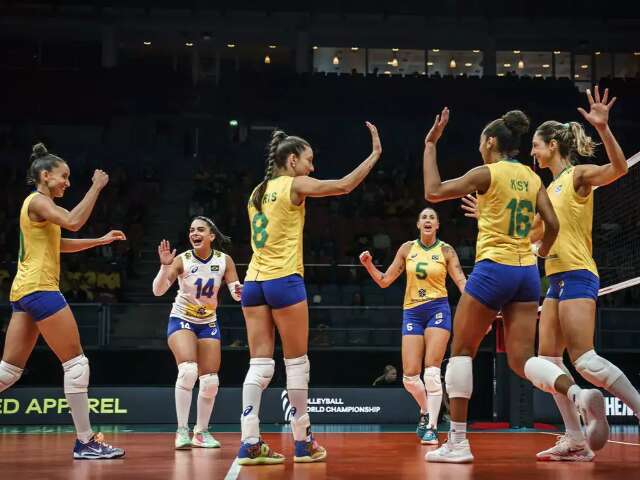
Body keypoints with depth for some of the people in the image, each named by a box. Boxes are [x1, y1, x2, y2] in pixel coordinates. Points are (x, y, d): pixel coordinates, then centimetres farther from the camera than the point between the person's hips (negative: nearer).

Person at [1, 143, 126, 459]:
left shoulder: (37, 203, 21)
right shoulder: (38, 201, -8)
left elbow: (58, 244, 33)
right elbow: (73, 222, -25)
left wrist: (101, 240, 29)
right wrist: (96, 187, -17)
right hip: (39, 289, -10)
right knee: (76, 362, -6)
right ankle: (85, 441, -4)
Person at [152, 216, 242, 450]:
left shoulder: (224, 260, -9)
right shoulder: (182, 260, -16)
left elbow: (236, 292, -6)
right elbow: (158, 291, -23)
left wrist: (239, 292, -30)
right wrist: (165, 266, -39)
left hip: (209, 323, 4)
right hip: (181, 321, -3)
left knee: (211, 381, 2)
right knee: (188, 370, -25)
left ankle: (201, 432, 19)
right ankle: (182, 430, -19)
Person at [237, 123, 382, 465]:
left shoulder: (259, 191, 17)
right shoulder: (294, 185, -3)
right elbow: (344, 186, -6)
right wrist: (375, 154, 2)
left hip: (253, 281, 6)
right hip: (284, 280, -6)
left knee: (260, 364, 3)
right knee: (296, 362, 3)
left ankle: (250, 443, -4)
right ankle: (303, 443, 10)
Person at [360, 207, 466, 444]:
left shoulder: (445, 250, 1)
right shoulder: (407, 249, 7)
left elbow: (462, 282, -3)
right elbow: (384, 281, 9)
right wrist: (369, 265, -8)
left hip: (437, 310, -2)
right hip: (412, 311, 3)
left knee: (431, 371, -14)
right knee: (410, 376, -3)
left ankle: (432, 427, -6)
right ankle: (425, 411, 26)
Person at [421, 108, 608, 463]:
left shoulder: (487, 173, -5)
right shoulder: (532, 178, 12)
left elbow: (433, 192, -4)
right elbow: (552, 225, 8)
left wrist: (430, 145, 3)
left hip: (493, 270, -6)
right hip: (527, 273, 6)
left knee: (461, 351, 7)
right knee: (521, 360, 5)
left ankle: (457, 443, 3)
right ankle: (582, 396, -23)